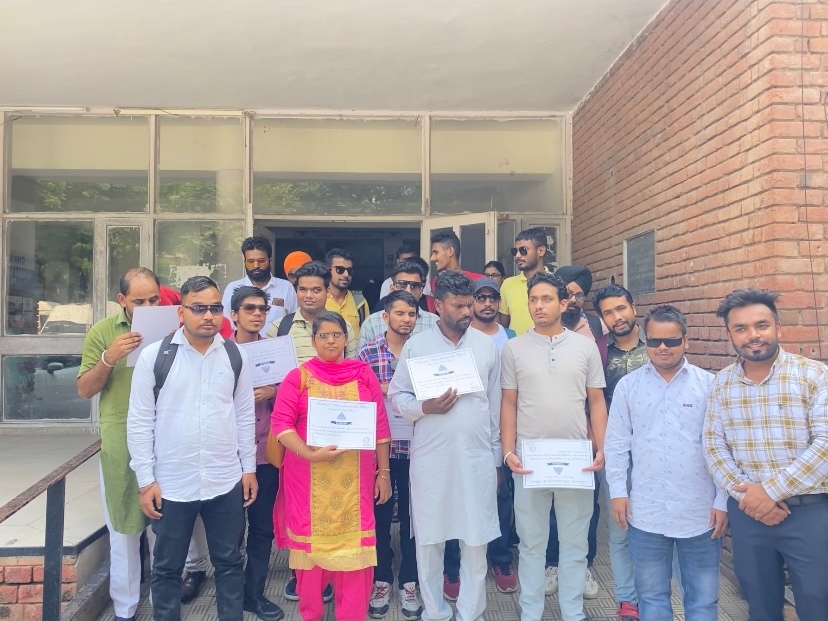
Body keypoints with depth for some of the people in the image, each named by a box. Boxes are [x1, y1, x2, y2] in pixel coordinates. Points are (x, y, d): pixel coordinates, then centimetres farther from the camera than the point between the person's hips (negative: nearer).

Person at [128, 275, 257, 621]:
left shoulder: (236, 356, 0)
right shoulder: (154, 356, -7)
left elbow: (245, 416, 6)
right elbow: (139, 422, -5)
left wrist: (249, 468, 6)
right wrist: (146, 480, -6)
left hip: (226, 482, 2)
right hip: (171, 485, -1)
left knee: (229, 563, 15)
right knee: (166, 568, 15)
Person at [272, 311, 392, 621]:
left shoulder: (364, 374, 4)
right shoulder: (298, 377, 0)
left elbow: (380, 425, 4)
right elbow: (281, 423, -8)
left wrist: (384, 472, 3)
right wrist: (309, 453, -21)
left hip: (354, 477, 1)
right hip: (309, 477, 0)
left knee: (354, 545, 6)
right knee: (311, 541, 11)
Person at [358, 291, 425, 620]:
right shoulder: (367, 352, -2)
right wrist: (381, 390, -15)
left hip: (414, 446, 1)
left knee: (412, 515, 12)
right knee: (380, 514, 12)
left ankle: (408, 583, 28)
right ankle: (381, 581, 30)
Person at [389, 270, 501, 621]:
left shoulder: (487, 346, 4)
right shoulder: (416, 345, 0)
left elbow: (496, 404, 8)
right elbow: (398, 396, 2)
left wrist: (497, 456, 9)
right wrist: (425, 408, -17)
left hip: (477, 457, 1)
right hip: (430, 458, 0)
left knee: (476, 539, 6)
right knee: (429, 537, 10)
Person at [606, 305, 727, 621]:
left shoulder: (709, 384, -3)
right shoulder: (627, 385, 1)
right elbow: (616, 442, 5)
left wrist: (723, 501, -3)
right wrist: (617, 490, 0)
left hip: (700, 513, -1)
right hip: (645, 513, 1)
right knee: (651, 594, 16)